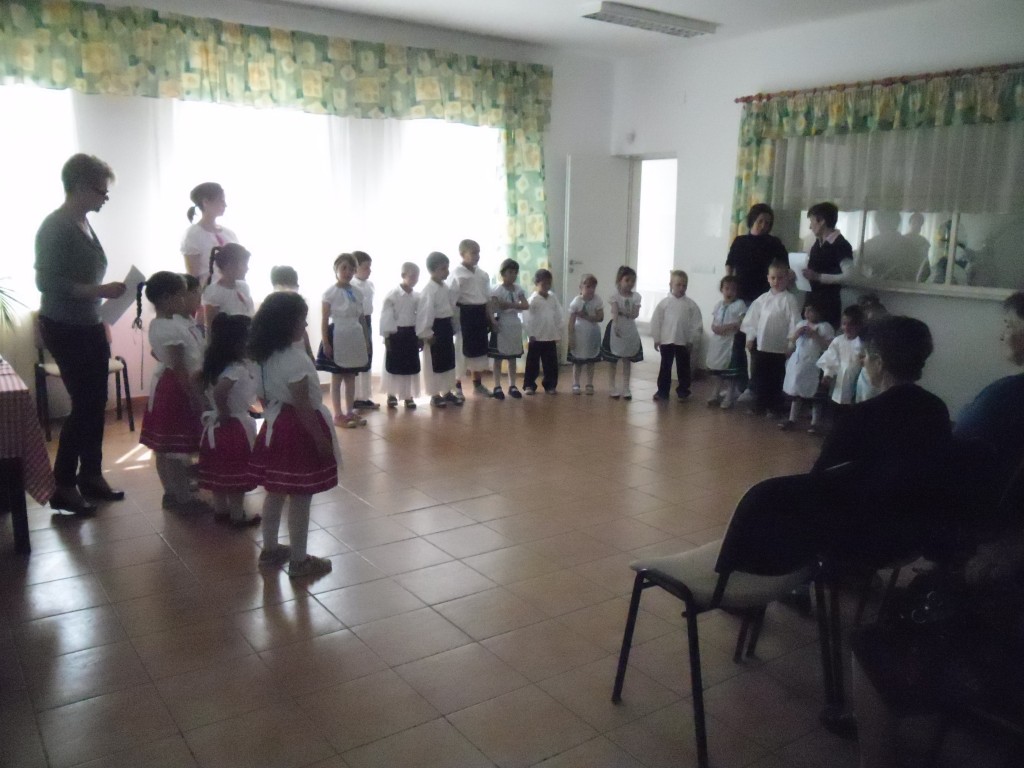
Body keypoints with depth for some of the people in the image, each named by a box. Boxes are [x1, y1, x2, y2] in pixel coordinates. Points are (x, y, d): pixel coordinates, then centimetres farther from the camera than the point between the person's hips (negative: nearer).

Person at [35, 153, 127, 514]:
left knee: (96, 403, 10)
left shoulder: (83, 223, 10)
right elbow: (47, 282, -21)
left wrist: (101, 323, 17)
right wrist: (100, 291, -26)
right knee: (84, 405, -5)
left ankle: (91, 476, 22)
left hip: (88, 327, 8)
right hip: (64, 330, -8)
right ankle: (63, 487, 6)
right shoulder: (54, 227, -15)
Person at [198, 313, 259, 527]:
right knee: (236, 474, 4)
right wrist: (225, 414, -22)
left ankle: (220, 511, 30)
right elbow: (219, 392, -36)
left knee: (221, 470, 18)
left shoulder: (217, 363, 4)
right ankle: (238, 516, 14)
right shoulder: (237, 369, -23)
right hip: (235, 426, -8)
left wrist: (216, 410, 11)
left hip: (217, 425, 8)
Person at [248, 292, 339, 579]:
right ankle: (299, 561, 12)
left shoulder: (263, 356, 4)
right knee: (300, 498, 2)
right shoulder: (295, 359, -22)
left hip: (276, 426, 9)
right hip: (299, 430, -9)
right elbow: (303, 406, -22)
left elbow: (263, 398, 12)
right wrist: (321, 439, -16)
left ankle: (270, 550, 32)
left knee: (275, 492, 19)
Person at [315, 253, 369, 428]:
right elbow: (324, 320, -10)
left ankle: (350, 412, 21)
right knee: (337, 378, 3)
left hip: (355, 337, 5)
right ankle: (338, 415, 9)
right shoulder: (330, 293, -8)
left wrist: (366, 340, 10)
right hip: (337, 337, -5)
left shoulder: (357, 292, 7)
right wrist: (325, 343, -15)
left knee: (351, 377, 12)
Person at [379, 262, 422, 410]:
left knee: (411, 366, 7)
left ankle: (408, 396, 18)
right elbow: (386, 316, -10)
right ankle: (391, 395, 19)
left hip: (411, 334, 4)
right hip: (396, 334, -4)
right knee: (393, 365, 5)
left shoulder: (417, 296, 4)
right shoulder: (392, 295, -10)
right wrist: (386, 336, -11)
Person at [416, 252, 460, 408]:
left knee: (449, 360, 15)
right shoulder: (429, 290, -18)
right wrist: (427, 333, -20)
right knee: (434, 363, 2)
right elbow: (425, 313, -21)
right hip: (435, 328, -9)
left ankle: (447, 392, 26)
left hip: (447, 326, 9)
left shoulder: (446, 287, 8)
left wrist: (452, 327, 12)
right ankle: (435, 395, 13)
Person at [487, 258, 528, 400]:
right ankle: (497, 387, 6)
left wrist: (510, 305, -19)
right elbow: (491, 308, -18)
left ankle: (512, 386, 17)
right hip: (501, 324, -5)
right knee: (498, 358, 0)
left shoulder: (518, 289, 7)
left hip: (514, 325, 5)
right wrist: (492, 322, -33)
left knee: (513, 358, 10)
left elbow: (526, 305, -7)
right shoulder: (497, 289, -8)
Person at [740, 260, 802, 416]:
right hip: (761, 345, 4)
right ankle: (760, 405, 20)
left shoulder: (790, 300, -7)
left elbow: (794, 322, -9)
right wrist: (750, 337, 6)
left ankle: (775, 407, 17)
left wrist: (791, 343, -12)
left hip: (779, 347, -3)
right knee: (760, 377, 9)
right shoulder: (762, 299, 5)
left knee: (776, 378, 6)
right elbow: (753, 319, 9)